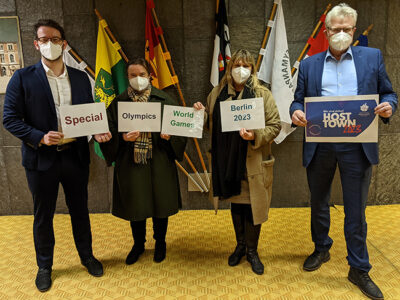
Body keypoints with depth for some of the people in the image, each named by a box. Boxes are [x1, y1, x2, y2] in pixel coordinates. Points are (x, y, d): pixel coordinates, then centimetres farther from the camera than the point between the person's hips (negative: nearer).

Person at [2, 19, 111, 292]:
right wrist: (40, 137, -21)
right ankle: (44, 266, 36)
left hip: (76, 156, 2)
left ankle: (87, 256, 38)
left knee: (80, 210, 16)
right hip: (41, 158, -2)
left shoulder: (81, 78, 5)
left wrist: (97, 132, -11)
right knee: (43, 216, 14)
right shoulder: (23, 78, -4)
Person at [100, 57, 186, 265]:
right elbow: (110, 133, 2)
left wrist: (169, 135, -17)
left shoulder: (163, 99, 2)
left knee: (159, 202, 10)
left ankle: (160, 243, 34)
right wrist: (122, 138, -17)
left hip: (158, 162, -1)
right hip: (130, 162, 1)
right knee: (135, 205, 12)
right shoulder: (118, 102, 4)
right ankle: (138, 244, 35)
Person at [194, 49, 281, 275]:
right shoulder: (217, 93, 9)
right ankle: (240, 245, 36)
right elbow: (211, 125, 18)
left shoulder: (263, 94, -1)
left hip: (253, 163, -3)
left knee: (252, 206, 4)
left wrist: (255, 136, -21)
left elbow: (275, 126, -5)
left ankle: (252, 251, 26)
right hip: (227, 161, 3)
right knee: (235, 203, 16)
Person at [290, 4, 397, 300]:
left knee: (356, 211, 7)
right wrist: (296, 111, -16)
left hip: (357, 146, -1)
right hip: (319, 146, 2)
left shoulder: (372, 57, 8)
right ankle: (321, 250, 40)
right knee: (319, 204, 16)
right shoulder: (309, 64, 9)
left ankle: (359, 269, 26)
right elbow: (298, 100, 7)